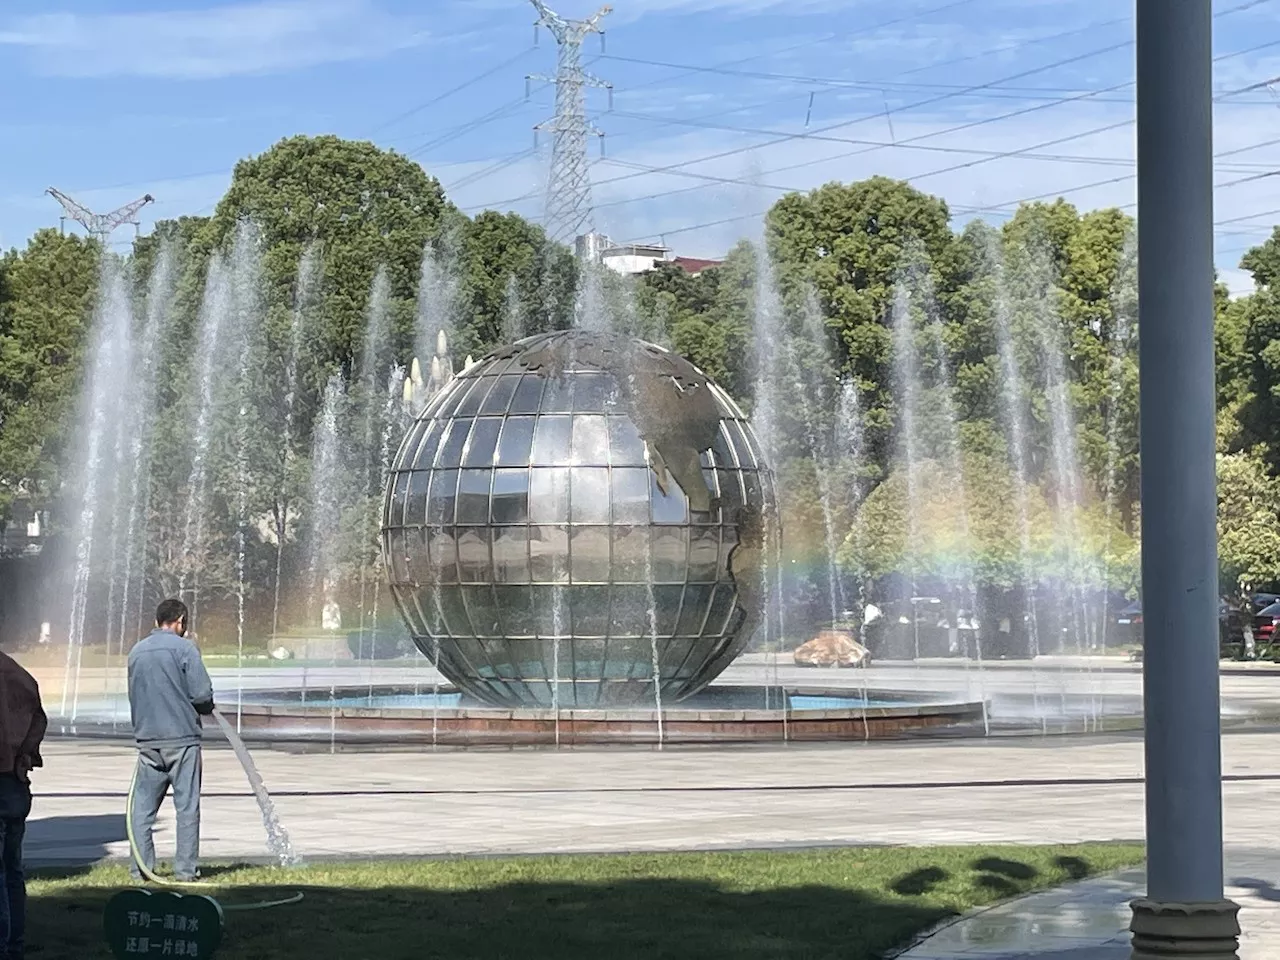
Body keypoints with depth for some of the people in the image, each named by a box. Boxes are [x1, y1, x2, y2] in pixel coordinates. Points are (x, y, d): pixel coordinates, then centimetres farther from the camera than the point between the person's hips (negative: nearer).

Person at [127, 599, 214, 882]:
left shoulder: (136, 651, 12)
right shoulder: (184, 648, -6)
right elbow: (203, 694, -10)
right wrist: (205, 708, 10)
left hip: (146, 739, 5)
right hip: (182, 737, -5)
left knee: (143, 807, 8)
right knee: (187, 806, 0)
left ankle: (141, 868, 6)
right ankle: (186, 869, 0)